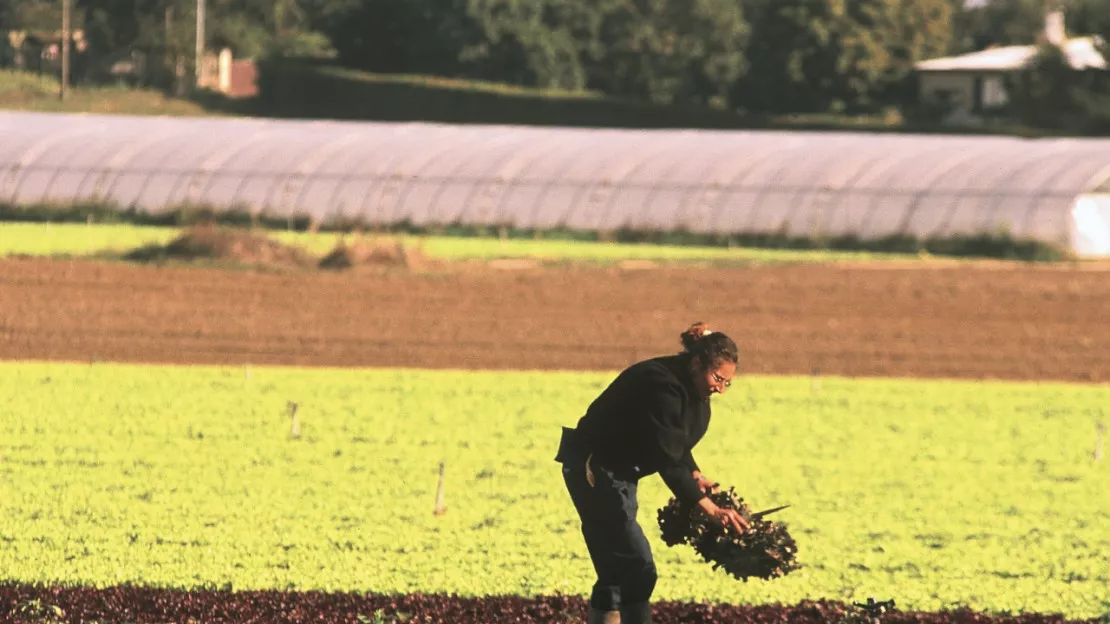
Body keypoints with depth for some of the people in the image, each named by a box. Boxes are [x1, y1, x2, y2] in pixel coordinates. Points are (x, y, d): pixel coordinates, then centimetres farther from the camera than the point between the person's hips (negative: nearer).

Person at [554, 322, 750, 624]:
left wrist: (694, 475, -4)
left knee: (616, 569, 12)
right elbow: (666, 458, -32)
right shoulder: (662, 386, -28)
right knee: (639, 568, -14)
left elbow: (676, 443, 16)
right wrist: (708, 507, -35)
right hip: (593, 470, -10)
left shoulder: (690, 389, 2)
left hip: (619, 472, 10)